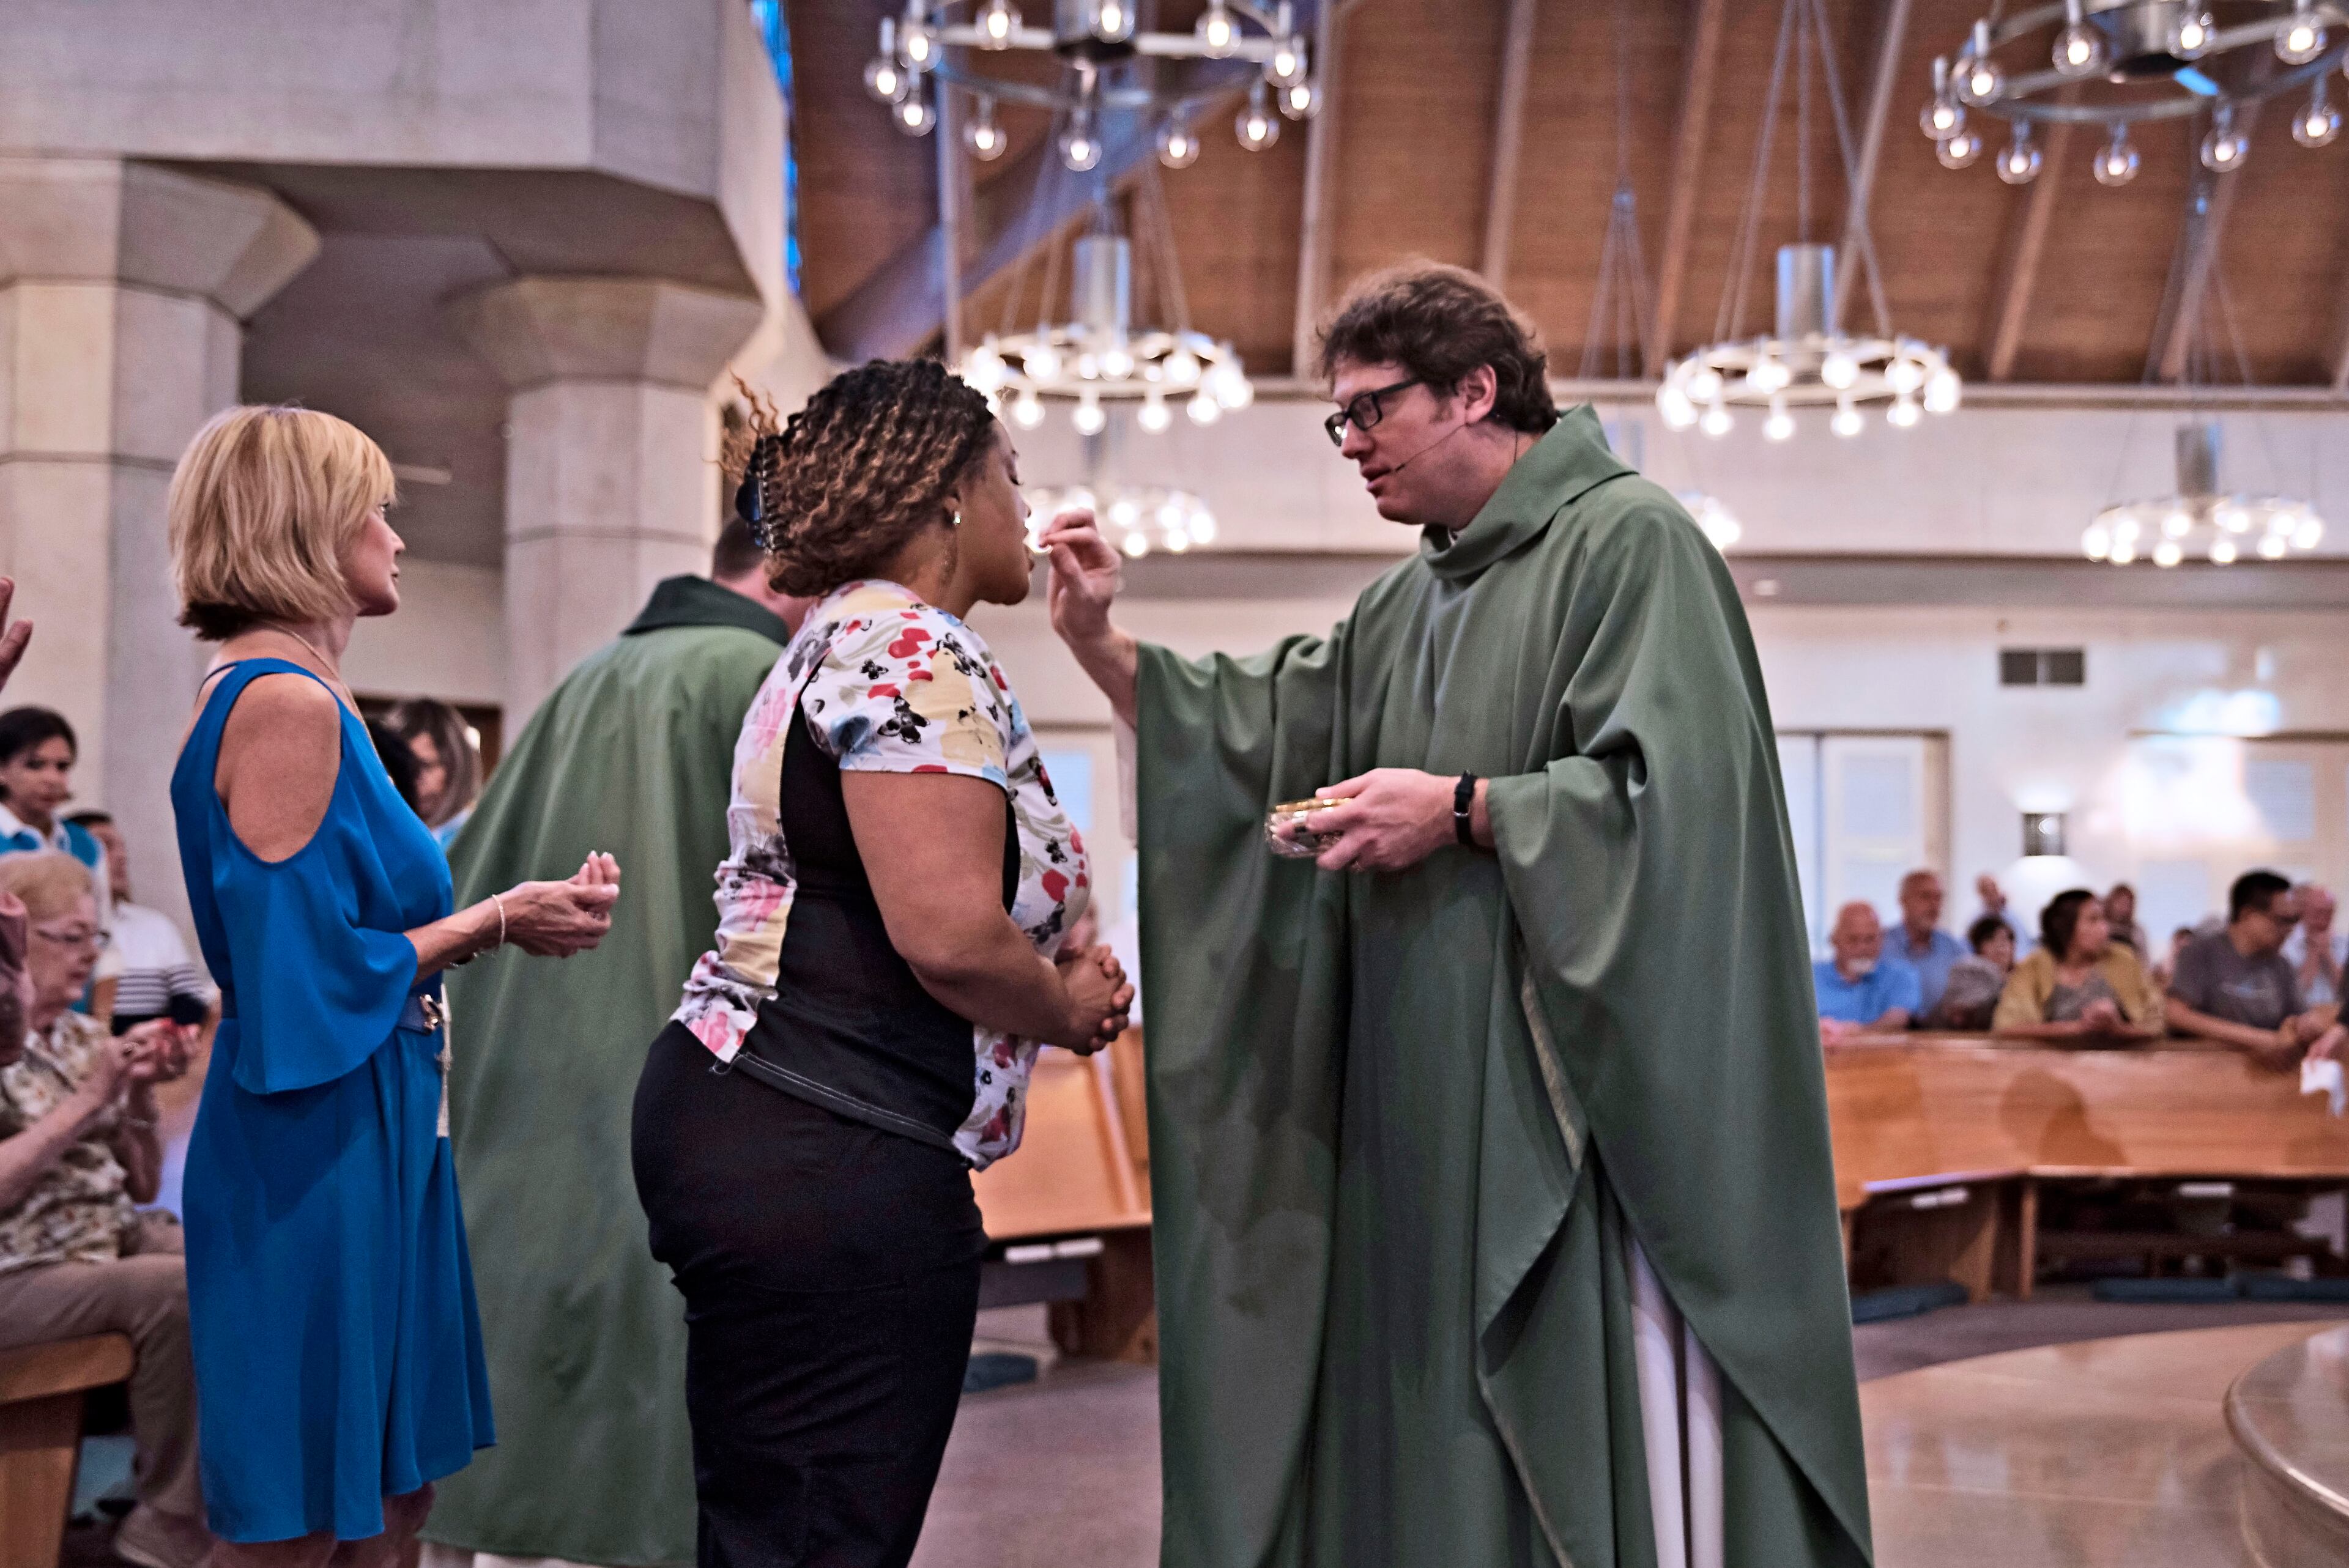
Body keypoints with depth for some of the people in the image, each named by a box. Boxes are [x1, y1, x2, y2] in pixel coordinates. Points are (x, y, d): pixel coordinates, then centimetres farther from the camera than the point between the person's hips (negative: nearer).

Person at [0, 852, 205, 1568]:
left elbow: (142, 1186, 13)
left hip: (114, 1235, 7)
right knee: (183, 1289, -29)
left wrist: (141, 1093, -2)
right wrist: (88, 1099, -19)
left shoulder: (83, 1036, 12)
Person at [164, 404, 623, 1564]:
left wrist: (511, 912, 10)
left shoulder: (279, 695, 14)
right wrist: (494, 922, -10)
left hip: (361, 1133, 10)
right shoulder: (286, 703, -17)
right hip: (315, 1152, -10)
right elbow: (310, 974, -21)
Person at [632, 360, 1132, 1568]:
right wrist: (1069, 1009, -2)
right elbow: (947, 934, -23)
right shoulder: (918, 649, -12)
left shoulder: (841, 641, 20)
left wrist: (1057, 976, 11)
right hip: (835, 1163, -11)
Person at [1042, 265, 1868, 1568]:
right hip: (1435, 1109, 8)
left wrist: (1463, 808, -13)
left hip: (1589, 1087, -8)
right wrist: (1098, 643, 6)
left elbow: (1672, 790, -16)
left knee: (1605, 1420, -6)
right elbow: (1267, 737, 16)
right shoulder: (1406, 606, 19)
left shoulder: (1628, 544, -6)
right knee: (1438, 1447, 8)